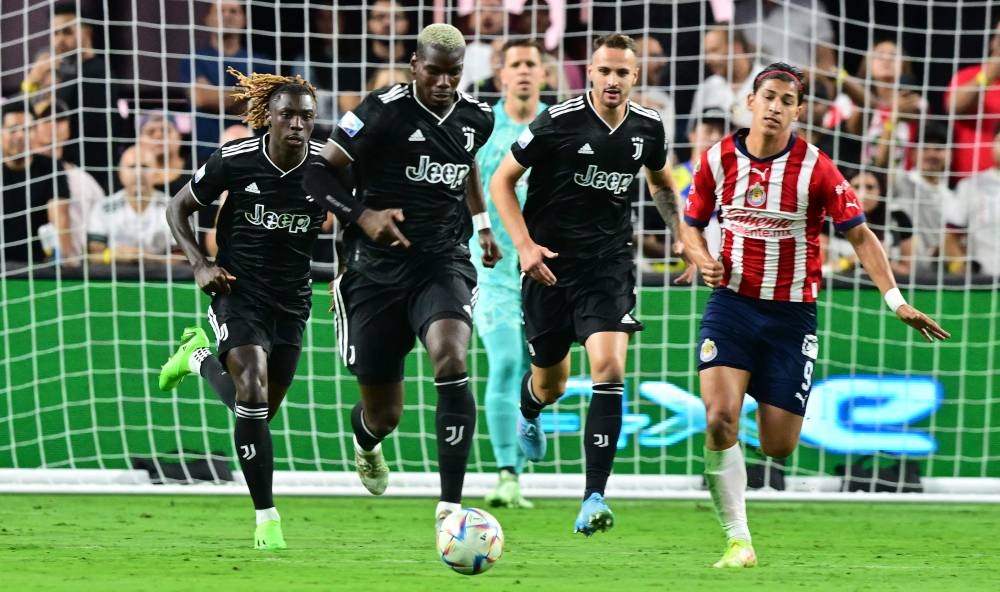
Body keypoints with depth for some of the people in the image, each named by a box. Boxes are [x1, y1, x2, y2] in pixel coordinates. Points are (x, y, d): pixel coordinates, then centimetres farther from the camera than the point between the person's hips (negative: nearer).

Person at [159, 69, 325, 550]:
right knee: (252, 393, -23)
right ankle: (267, 520, -17)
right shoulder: (234, 160, -13)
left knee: (257, 413, 11)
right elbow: (178, 208, 2)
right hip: (238, 291, -3)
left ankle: (201, 355, 42)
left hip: (291, 301, 3)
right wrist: (199, 265, -10)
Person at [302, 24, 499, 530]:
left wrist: (481, 222, 28)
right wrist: (362, 215, -20)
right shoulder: (384, 111, -11)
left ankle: (450, 503, -27)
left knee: (451, 362, -28)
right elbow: (318, 171, -7)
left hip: (443, 264, 2)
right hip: (378, 271, -2)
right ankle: (365, 441, 47)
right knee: (384, 414, 5)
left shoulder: (476, 118, 6)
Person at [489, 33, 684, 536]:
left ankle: (594, 497, -19)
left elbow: (660, 180, 22)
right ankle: (529, 412, 54)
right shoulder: (557, 122, -12)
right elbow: (502, 180, -4)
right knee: (551, 384, 12)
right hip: (550, 261, -1)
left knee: (609, 368, -20)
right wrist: (524, 245, -15)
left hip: (609, 263, 1)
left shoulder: (647, 127, 0)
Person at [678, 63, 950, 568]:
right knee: (719, 418, -20)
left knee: (778, 448, 0)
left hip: (791, 314, -1)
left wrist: (896, 300, -14)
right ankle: (737, 540, -11)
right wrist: (702, 260, -9)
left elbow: (860, 234, -5)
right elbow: (691, 224, 13)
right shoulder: (718, 159, -1)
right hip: (731, 303, 1)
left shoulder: (815, 169, -8)